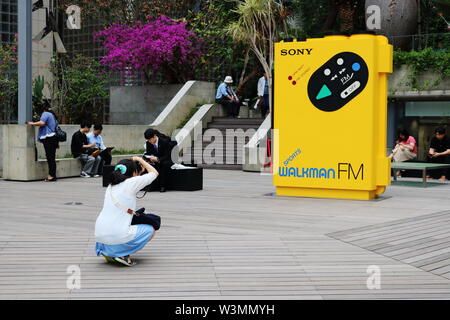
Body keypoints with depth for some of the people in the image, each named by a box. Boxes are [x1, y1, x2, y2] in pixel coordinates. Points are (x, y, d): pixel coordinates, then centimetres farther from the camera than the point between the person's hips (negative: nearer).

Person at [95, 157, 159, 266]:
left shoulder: (111, 186, 15)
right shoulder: (131, 183, -4)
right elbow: (154, 173, 8)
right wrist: (140, 160, 20)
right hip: (117, 237, -7)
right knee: (150, 230, 18)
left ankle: (108, 252, 17)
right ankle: (121, 254, 1)